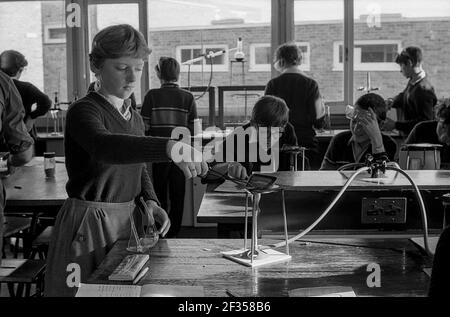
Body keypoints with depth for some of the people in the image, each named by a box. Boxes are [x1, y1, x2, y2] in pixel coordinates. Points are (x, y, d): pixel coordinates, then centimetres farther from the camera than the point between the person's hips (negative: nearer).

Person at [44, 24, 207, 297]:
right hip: (88, 225, -7)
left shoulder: (135, 119, 10)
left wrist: (150, 202, -1)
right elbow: (104, 145, -37)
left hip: (128, 220, 7)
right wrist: (169, 147, -52)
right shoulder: (83, 111, -15)